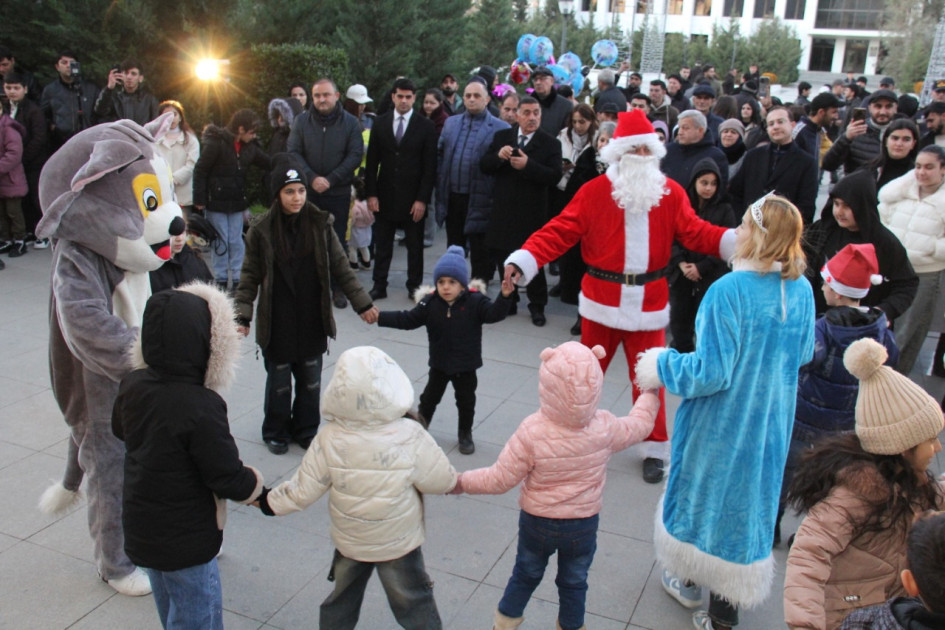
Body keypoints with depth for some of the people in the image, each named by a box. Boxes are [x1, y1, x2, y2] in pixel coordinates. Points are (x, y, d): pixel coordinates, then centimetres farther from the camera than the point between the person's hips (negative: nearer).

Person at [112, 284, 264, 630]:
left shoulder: (132, 385, -11)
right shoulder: (201, 407, -33)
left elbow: (120, 429, 11)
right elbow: (229, 480, -24)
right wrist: (254, 483, -4)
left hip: (141, 529, 7)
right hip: (186, 542, -7)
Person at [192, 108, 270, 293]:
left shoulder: (250, 146, 3)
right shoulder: (216, 143, -15)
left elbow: (267, 163, 10)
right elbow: (200, 171, -13)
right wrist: (199, 199, -14)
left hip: (236, 201, 5)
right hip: (216, 201, -5)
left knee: (236, 242, 7)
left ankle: (238, 279, 12)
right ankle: (221, 280, 12)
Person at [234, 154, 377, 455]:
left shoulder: (320, 224, -4)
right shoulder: (262, 230, -9)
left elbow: (341, 268, 2)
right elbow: (250, 277, -3)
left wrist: (363, 304, 1)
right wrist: (242, 317, -11)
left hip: (312, 321, 2)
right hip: (277, 323, -2)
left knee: (311, 380, 13)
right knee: (279, 381, 12)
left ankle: (306, 430, 33)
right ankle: (275, 432, 32)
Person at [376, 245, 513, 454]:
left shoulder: (476, 302, -15)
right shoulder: (430, 303, -10)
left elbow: (494, 314, -25)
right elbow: (408, 320, -6)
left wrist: (504, 297, -44)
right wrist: (380, 317, -14)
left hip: (466, 365, -1)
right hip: (439, 363, 1)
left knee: (466, 401, 12)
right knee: (430, 396, 17)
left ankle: (465, 434, 32)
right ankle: (419, 423, 40)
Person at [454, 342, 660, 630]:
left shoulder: (532, 432, -28)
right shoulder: (605, 427, -20)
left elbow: (501, 479, -20)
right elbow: (640, 424, 1)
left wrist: (464, 482, -5)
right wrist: (650, 393, 19)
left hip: (537, 522, 0)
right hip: (583, 525, 0)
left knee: (526, 575, 24)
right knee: (574, 584, 22)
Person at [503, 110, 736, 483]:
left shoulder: (671, 193, 1)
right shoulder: (594, 191, -6)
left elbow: (695, 233, -4)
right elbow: (560, 232, -12)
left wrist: (737, 241, -21)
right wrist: (523, 260, -26)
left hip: (648, 302, 1)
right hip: (601, 300, -1)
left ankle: (653, 449, 26)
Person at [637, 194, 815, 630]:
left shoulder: (728, 291, -26)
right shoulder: (801, 291, -7)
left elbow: (711, 372, -24)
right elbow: (802, 355, 8)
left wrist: (662, 366, -8)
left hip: (721, 425, -5)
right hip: (771, 426, 5)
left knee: (704, 496, 17)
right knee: (750, 500, 18)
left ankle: (691, 582, 39)